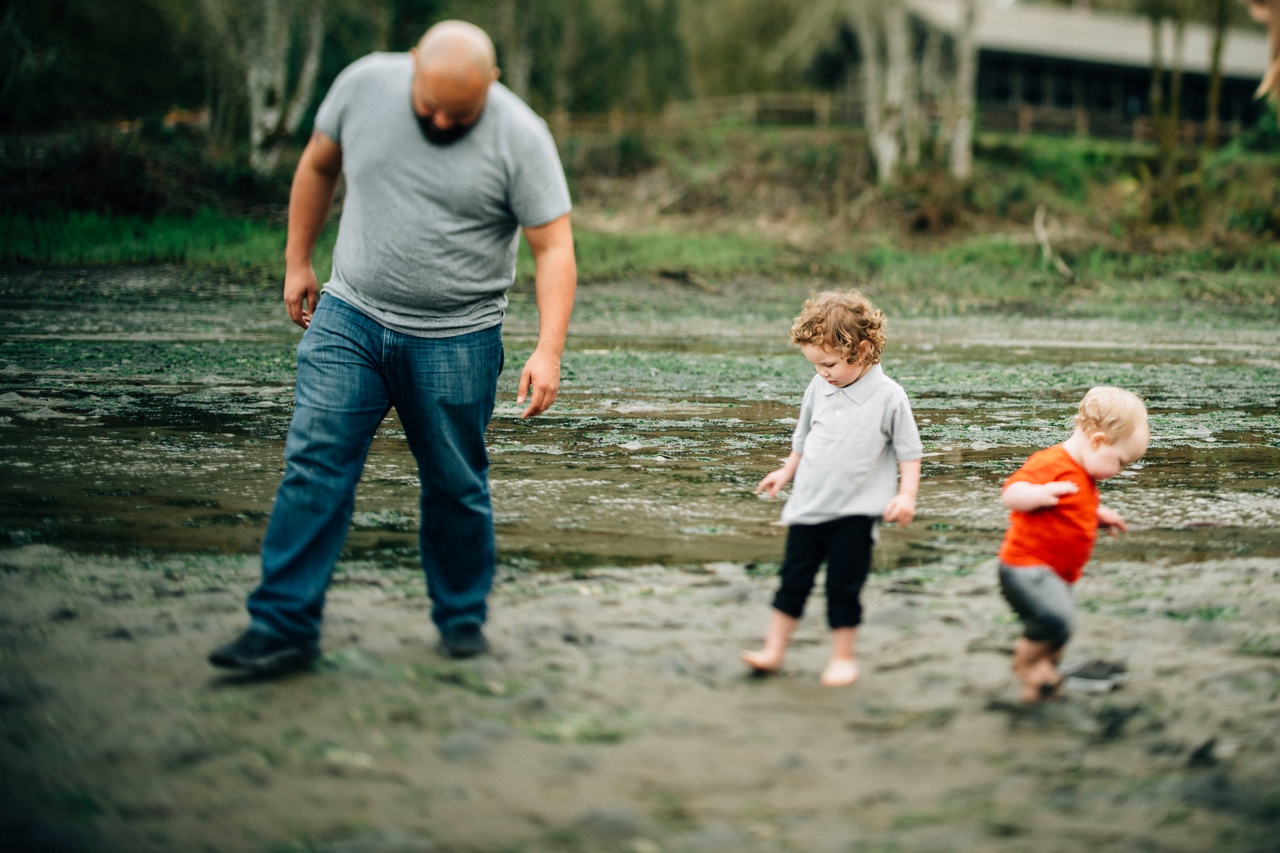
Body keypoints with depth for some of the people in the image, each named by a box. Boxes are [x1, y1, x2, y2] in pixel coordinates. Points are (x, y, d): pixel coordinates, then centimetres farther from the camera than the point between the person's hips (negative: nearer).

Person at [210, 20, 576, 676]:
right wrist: (297, 263, 15)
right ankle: (283, 627, -2)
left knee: (456, 486, 6)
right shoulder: (364, 84, -4)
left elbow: (554, 248, -12)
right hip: (348, 319, 2)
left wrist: (548, 350, -22)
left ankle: (462, 618, 27)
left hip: (456, 343, -2)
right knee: (313, 465, -7)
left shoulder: (519, 137, -12)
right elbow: (318, 166, 13)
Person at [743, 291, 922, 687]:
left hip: (856, 512, -4)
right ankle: (773, 650, 16)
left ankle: (843, 657, 16)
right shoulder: (818, 389, 2)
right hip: (809, 505, 4)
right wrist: (787, 470, 24)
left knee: (843, 587, 1)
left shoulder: (889, 396, -11)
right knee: (793, 578, 8)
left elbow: (909, 452, -4)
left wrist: (906, 495, -13)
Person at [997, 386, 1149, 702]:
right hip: (1026, 567, -10)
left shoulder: (1084, 474, 13)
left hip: (1057, 575, 10)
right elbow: (1011, 494, -30)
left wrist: (1099, 515, 16)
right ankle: (1026, 661, -5)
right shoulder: (1050, 464, -20)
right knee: (1057, 618, -29)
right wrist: (1041, 494, -47)